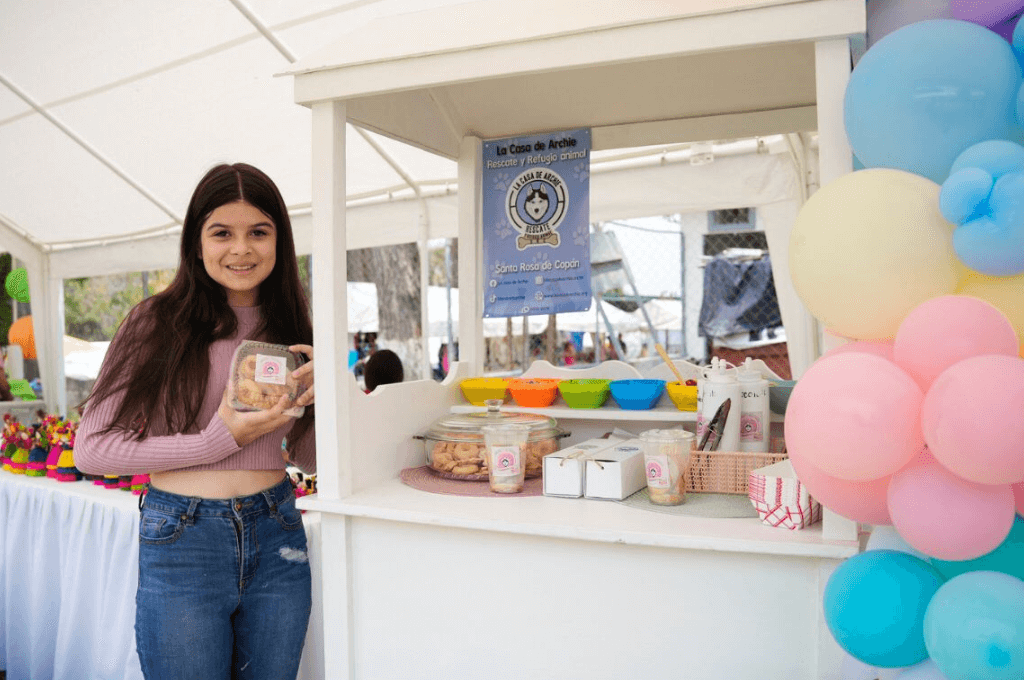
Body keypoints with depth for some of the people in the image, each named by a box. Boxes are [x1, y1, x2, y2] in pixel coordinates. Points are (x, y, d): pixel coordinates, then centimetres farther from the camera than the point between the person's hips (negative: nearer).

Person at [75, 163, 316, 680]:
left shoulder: (289, 329, 5)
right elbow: (92, 448, -10)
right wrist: (219, 440, -16)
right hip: (182, 543, -3)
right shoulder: (158, 321, -7)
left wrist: (319, 398, -9)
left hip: (276, 540, 4)